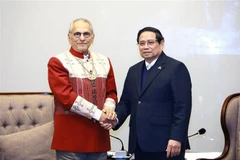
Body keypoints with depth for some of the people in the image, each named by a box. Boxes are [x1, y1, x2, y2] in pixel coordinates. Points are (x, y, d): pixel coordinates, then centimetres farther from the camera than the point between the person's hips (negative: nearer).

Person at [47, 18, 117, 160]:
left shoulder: (104, 61, 13)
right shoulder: (58, 62, -4)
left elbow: (111, 92, 15)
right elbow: (66, 95, -14)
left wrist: (108, 108, -9)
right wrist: (98, 114, -17)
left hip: (99, 135, 5)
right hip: (71, 137, -5)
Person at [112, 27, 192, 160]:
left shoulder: (176, 68, -4)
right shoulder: (134, 70, 17)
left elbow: (183, 106, -11)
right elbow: (126, 102, 16)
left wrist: (176, 138, -17)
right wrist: (115, 119, -3)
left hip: (165, 143, -6)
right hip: (140, 143, 6)